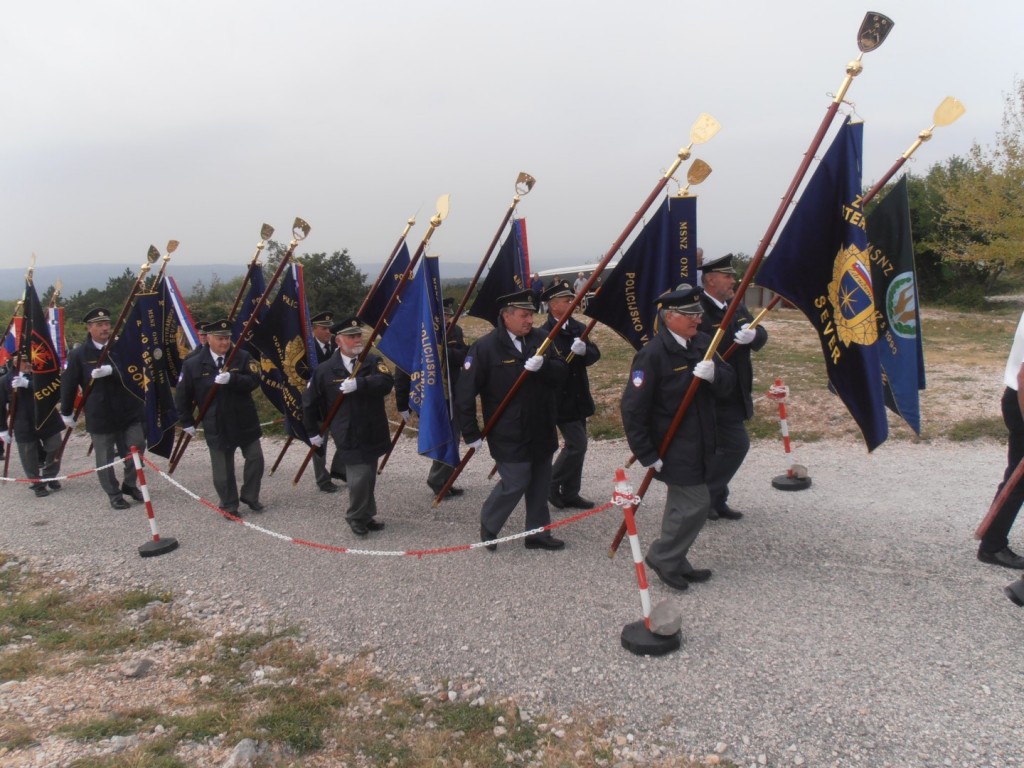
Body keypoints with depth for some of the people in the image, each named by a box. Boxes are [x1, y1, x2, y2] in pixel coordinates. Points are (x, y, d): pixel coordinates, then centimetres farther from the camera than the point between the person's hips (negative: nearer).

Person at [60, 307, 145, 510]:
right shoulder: (79, 354, -4)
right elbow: (68, 384, 1)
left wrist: (111, 370, -24)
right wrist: (67, 413, 6)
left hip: (129, 410, 2)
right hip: (100, 415, -2)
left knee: (137, 448, 3)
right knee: (105, 459, 6)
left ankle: (130, 484, 24)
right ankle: (114, 494, 21)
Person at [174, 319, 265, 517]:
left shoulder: (243, 357, -3)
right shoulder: (193, 365, -4)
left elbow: (254, 380, -15)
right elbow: (182, 396, 4)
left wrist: (232, 379, -30)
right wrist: (187, 421, 5)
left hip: (246, 422, 1)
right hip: (217, 426, -1)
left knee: (255, 458, 7)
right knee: (223, 469, 7)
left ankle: (250, 497, 28)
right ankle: (229, 506, 23)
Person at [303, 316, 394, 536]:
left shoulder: (373, 362, 0)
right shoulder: (325, 370, -3)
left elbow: (387, 381, -20)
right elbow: (309, 402, 7)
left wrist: (359, 383, -33)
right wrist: (313, 431, 11)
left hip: (372, 434, 3)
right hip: (348, 437, -3)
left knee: (369, 478, 10)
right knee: (359, 477, -9)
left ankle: (368, 515, 30)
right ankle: (356, 517, 14)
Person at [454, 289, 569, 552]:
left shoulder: (540, 339, 2)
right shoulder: (485, 347, -13)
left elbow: (562, 373, -1)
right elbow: (465, 393, -12)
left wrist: (543, 366, -23)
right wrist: (471, 434, -11)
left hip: (541, 430, 6)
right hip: (509, 435, -6)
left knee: (540, 483, 13)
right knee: (515, 483, -3)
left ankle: (538, 533, 29)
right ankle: (488, 527, 22)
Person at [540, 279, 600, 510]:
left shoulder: (578, 328, 8)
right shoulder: (544, 334, -15)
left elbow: (595, 354, 1)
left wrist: (584, 350, -18)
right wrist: (572, 355, -23)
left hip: (578, 397, 8)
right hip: (561, 400, -8)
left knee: (577, 444, 13)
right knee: (577, 444, -9)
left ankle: (570, 493, 24)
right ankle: (552, 485, 10)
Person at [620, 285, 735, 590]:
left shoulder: (702, 343, 1)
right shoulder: (652, 354, -21)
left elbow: (728, 382, 3)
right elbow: (633, 409, -22)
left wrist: (714, 375, -22)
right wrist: (646, 454, -20)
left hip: (698, 445, 8)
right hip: (672, 449, -8)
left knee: (682, 504, 18)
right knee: (696, 504, -6)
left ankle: (673, 563, 34)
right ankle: (662, 557, 15)